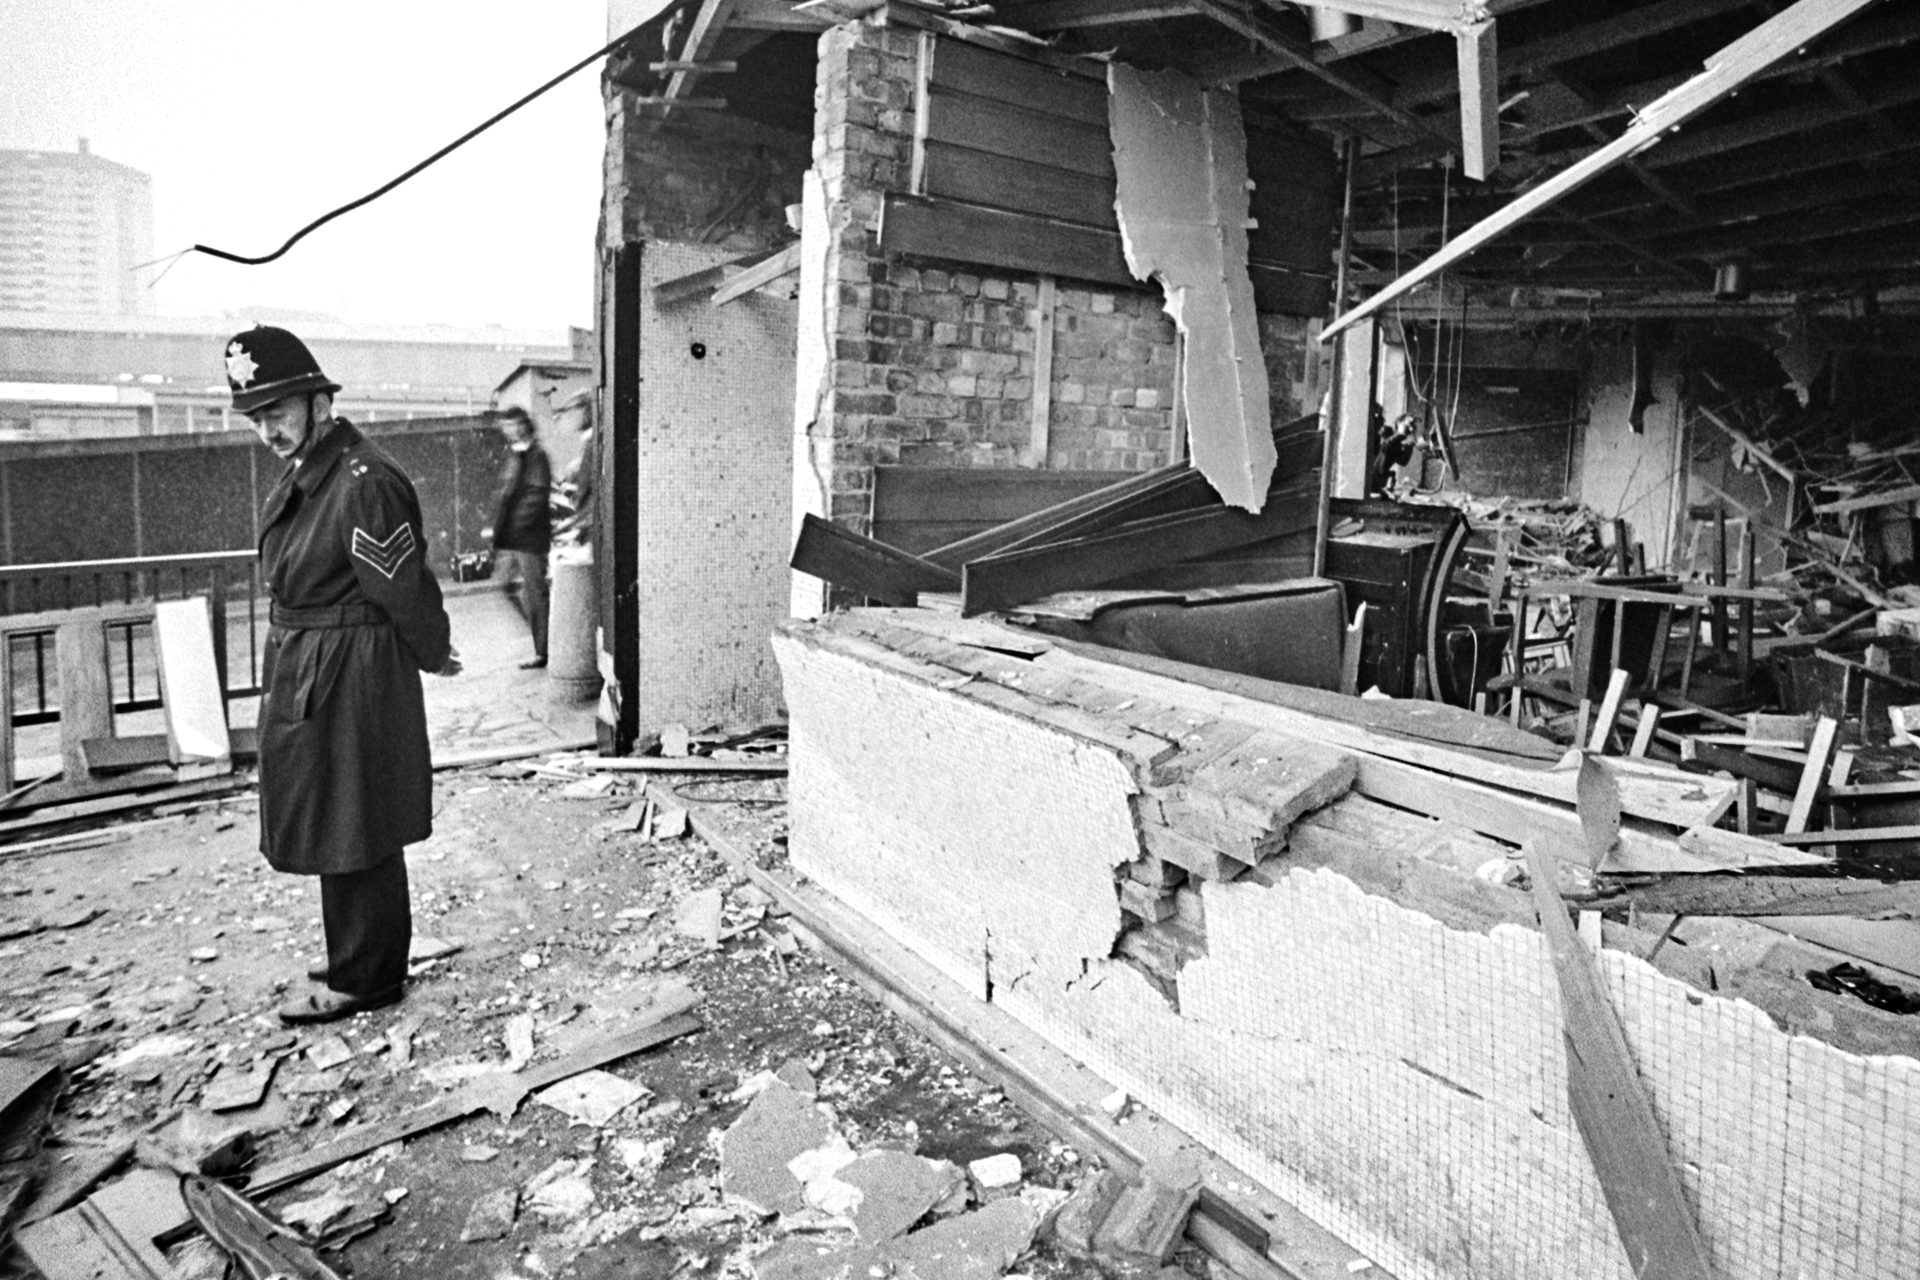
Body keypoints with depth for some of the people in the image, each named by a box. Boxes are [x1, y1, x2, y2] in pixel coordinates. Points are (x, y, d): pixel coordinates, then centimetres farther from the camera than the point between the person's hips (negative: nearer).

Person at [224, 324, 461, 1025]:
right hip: (301, 676, 10)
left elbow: (404, 589, -18)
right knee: (328, 822, 20)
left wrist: (434, 656, -3)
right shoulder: (301, 475, 7)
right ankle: (364, 949, 38)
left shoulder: (364, 483, -22)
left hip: (351, 679, -10)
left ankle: (365, 979, 18)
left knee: (352, 830, 2)